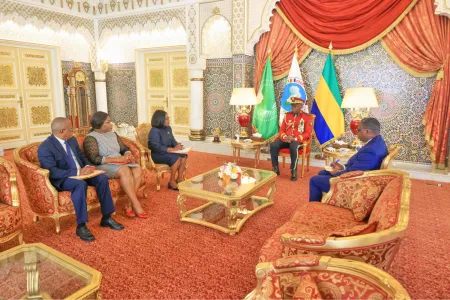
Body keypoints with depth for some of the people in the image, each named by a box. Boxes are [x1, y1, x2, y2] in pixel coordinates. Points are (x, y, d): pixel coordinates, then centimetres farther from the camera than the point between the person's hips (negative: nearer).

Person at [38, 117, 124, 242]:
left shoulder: (72, 139, 7)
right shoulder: (45, 148, -17)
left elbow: (81, 156, 17)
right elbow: (53, 172, -25)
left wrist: (87, 166, -5)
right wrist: (77, 172, -29)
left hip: (80, 173, 7)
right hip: (62, 180, -7)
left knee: (102, 178, -17)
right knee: (80, 184, -37)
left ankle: (106, 218, -9)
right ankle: (81, 226, -27)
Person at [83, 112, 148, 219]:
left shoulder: (113, 134, 15)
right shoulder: (91, 138, -6)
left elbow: (124, 149, 17)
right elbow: (94, 159, -18)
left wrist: (127, 155, -9)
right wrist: (117, 159, -22)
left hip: (120, 163, 7)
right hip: (104, 166, -6)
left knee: (137, 169, -23)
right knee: (125, 171, -35)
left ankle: (130, 205, -24)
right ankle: (136, 205, -31)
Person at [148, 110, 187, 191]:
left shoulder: (168, 128, 7)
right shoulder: (154, 131, -19)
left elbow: (173, 141, 11)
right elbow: (158, 148, -27)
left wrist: (178, 145, -13)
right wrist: (173, 149, -31)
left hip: (167, 152, 8)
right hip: (157, 155, -8)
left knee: (183, 155, -15)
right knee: (176, 158, -29)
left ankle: (179, 179, -8)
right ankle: (172, 181, -16)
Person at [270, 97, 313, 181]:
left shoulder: (307, 117, 1)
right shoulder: (287, 115, 14)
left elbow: (308, 133, -6)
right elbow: (281, 130, 12)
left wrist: (295, 138, -20)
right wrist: (285, 137, -12)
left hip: (299, 140, -4)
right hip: (286, 139, 4)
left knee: (293, 147, -39)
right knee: (273, 145, -23)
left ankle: (294, 171, -25)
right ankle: (276, 169, -12)